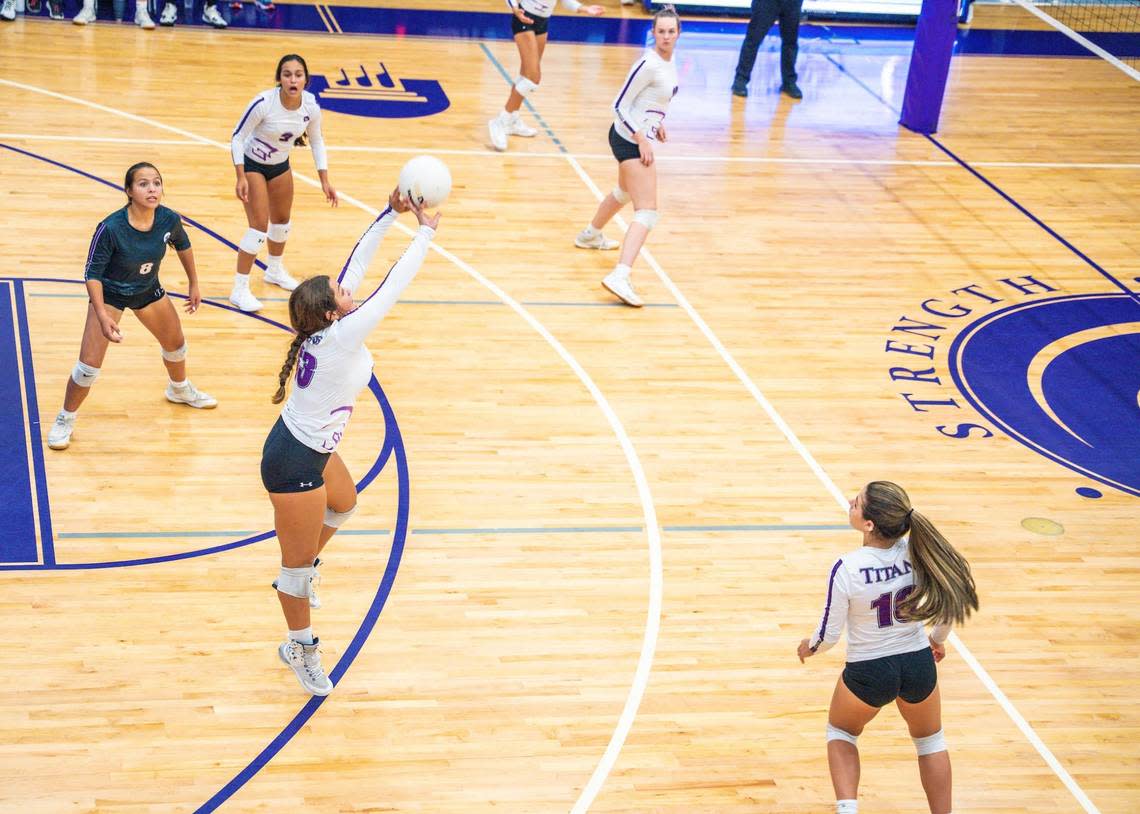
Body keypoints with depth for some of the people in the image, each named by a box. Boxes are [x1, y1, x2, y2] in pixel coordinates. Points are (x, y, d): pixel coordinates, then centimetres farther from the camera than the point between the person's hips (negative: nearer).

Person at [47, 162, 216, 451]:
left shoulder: (169, 219, -22)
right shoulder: (111, 227, -35)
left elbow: (183, 245, 2)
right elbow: (92, 273, -26)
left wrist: (194, 285, 10)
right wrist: (102, 316, -36)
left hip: (148, 291, 5)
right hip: (110, 294, -5)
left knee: (175, 343, 22)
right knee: (89, 365, -11)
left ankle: (179, 389, 55)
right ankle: (65, 420, 13)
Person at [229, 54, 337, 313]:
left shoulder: (311, 106, -18)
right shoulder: (263, 103, -32)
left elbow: (316, 141, -1)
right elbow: (237, 137, -21)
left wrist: (324, 181, -2)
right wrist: (241, 178, -26)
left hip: (281, 165, 5)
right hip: (252, 165, -5)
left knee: (282, 219, 20)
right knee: (260, 226, -11)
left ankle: (275, 270, 47)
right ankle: (240, 290, 0)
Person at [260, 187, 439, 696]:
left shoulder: (328, 326, -8)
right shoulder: (340, 337, -31)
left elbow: (358, 263, -5)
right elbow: (392, 288, -30)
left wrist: (392, 213, -10)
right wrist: (425, 232, -21)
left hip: (312, 449, 10)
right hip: (294, 464, -10)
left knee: (343, 504, 35)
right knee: (300, 561, 6)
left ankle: (298, 576, 53)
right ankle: (301, 648, 24)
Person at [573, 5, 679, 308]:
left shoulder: (667, 62, 7)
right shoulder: (648, 64, -20)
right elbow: (620, 105, -18)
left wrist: (657, 121, 12)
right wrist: (642, 139, -23)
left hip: (637, 138, 10)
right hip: (631, 140, -10)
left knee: (625, 192, 34)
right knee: (647, 211, -18)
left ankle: (590, 235, 58)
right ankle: (620, 276, -29)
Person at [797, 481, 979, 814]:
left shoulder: (846, 569, -26)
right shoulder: (919, 551, -17)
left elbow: (829, 634, -14)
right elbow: (949, 603, -3)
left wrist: (809, 647, 9)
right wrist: (938, 639, 18)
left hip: (868, 674, -2)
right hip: (919, 664, 2)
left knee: (840, 734, 28)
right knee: (930, 741, 30)